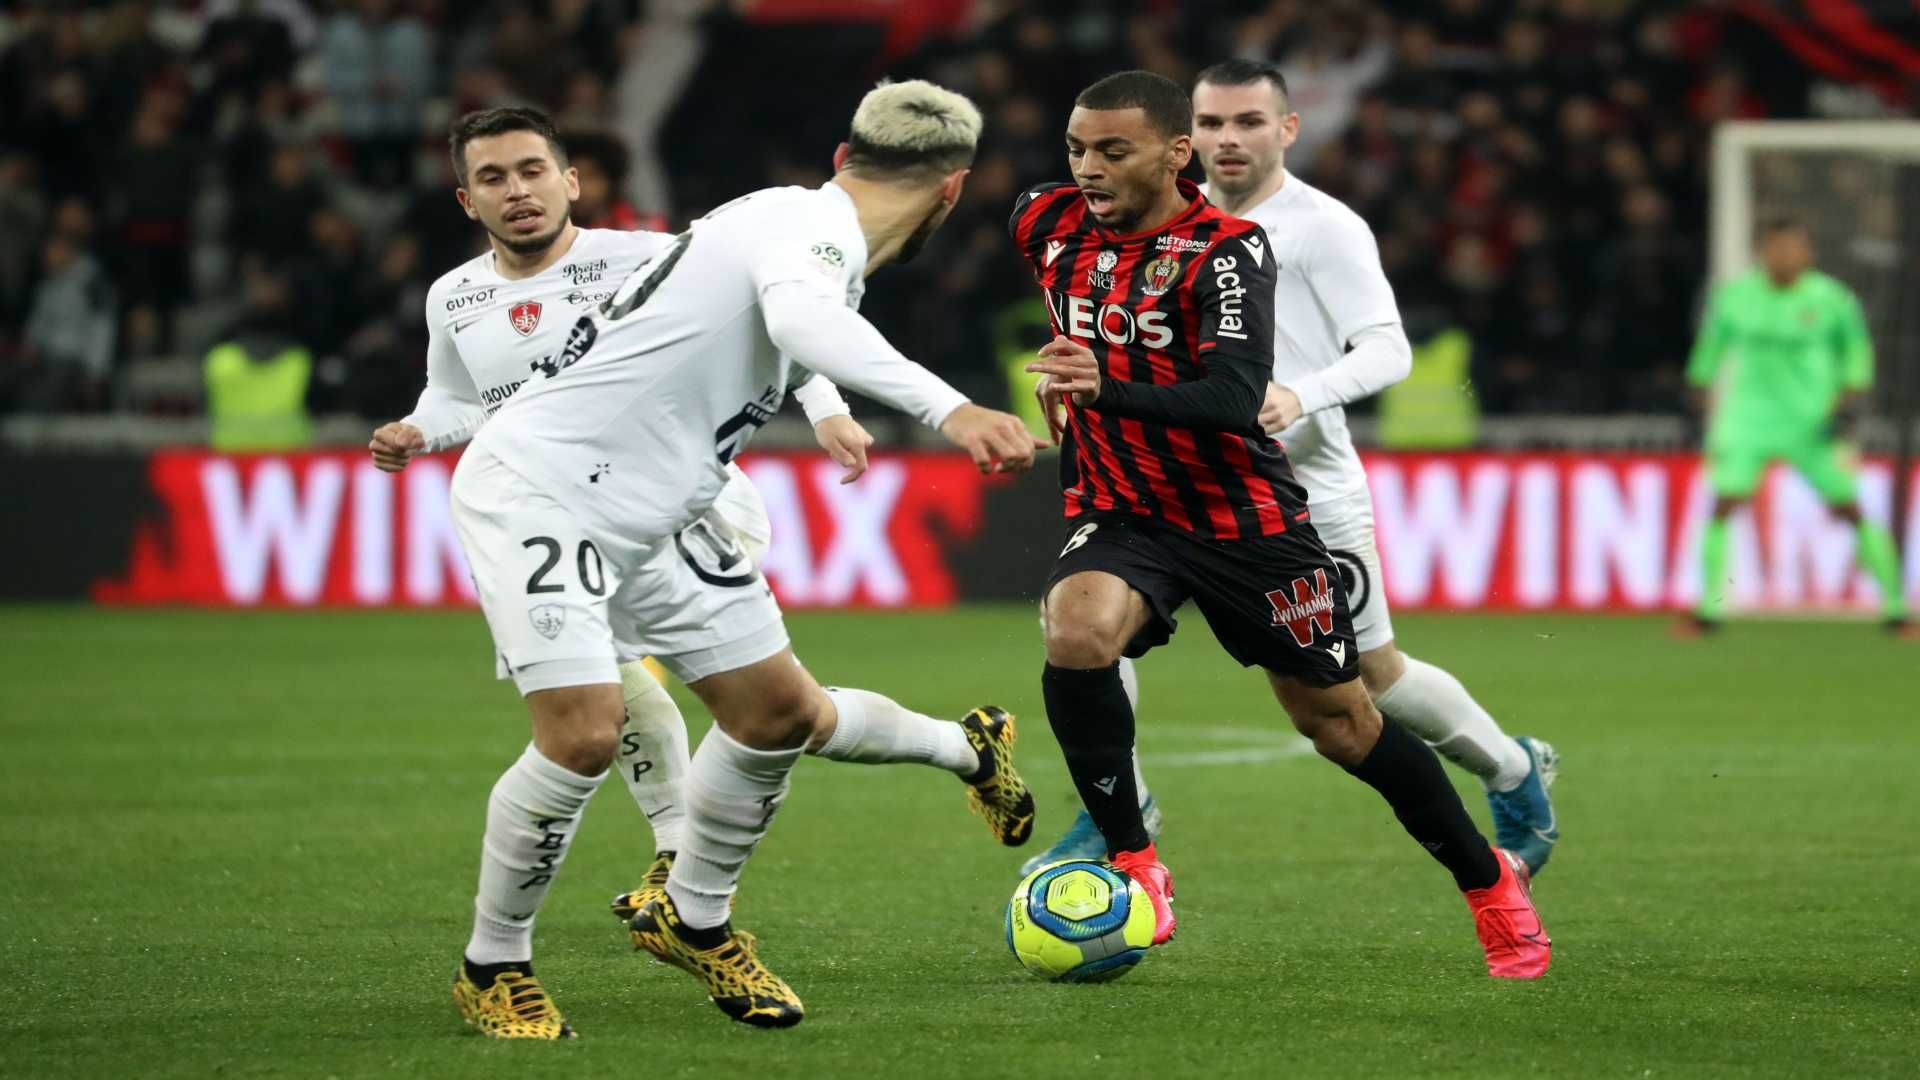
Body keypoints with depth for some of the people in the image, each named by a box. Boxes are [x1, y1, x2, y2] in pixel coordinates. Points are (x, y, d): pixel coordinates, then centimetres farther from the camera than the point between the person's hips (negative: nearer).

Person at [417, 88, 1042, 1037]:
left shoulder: (804, 225, 9)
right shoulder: (813, 224, -21)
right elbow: (802, 320, -44)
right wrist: (949, 409, -56)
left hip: (652, 512, 10)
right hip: (537, 489, -10)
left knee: (780, 711, 9)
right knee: (584, 736, -20)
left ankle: (690, 921, 30)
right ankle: (492, 967, 1)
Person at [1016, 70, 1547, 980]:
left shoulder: (1227, 251, -21)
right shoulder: (1048, 223, -5)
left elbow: (1234, 399, -34)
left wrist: (1107, 389, -47)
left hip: (1247, 520, -3)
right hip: (1121, 518, 3)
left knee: (1341, 725, 7)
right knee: (1076, 633, -30)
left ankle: (1489, 880, 30)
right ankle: (1133, 869, -16)